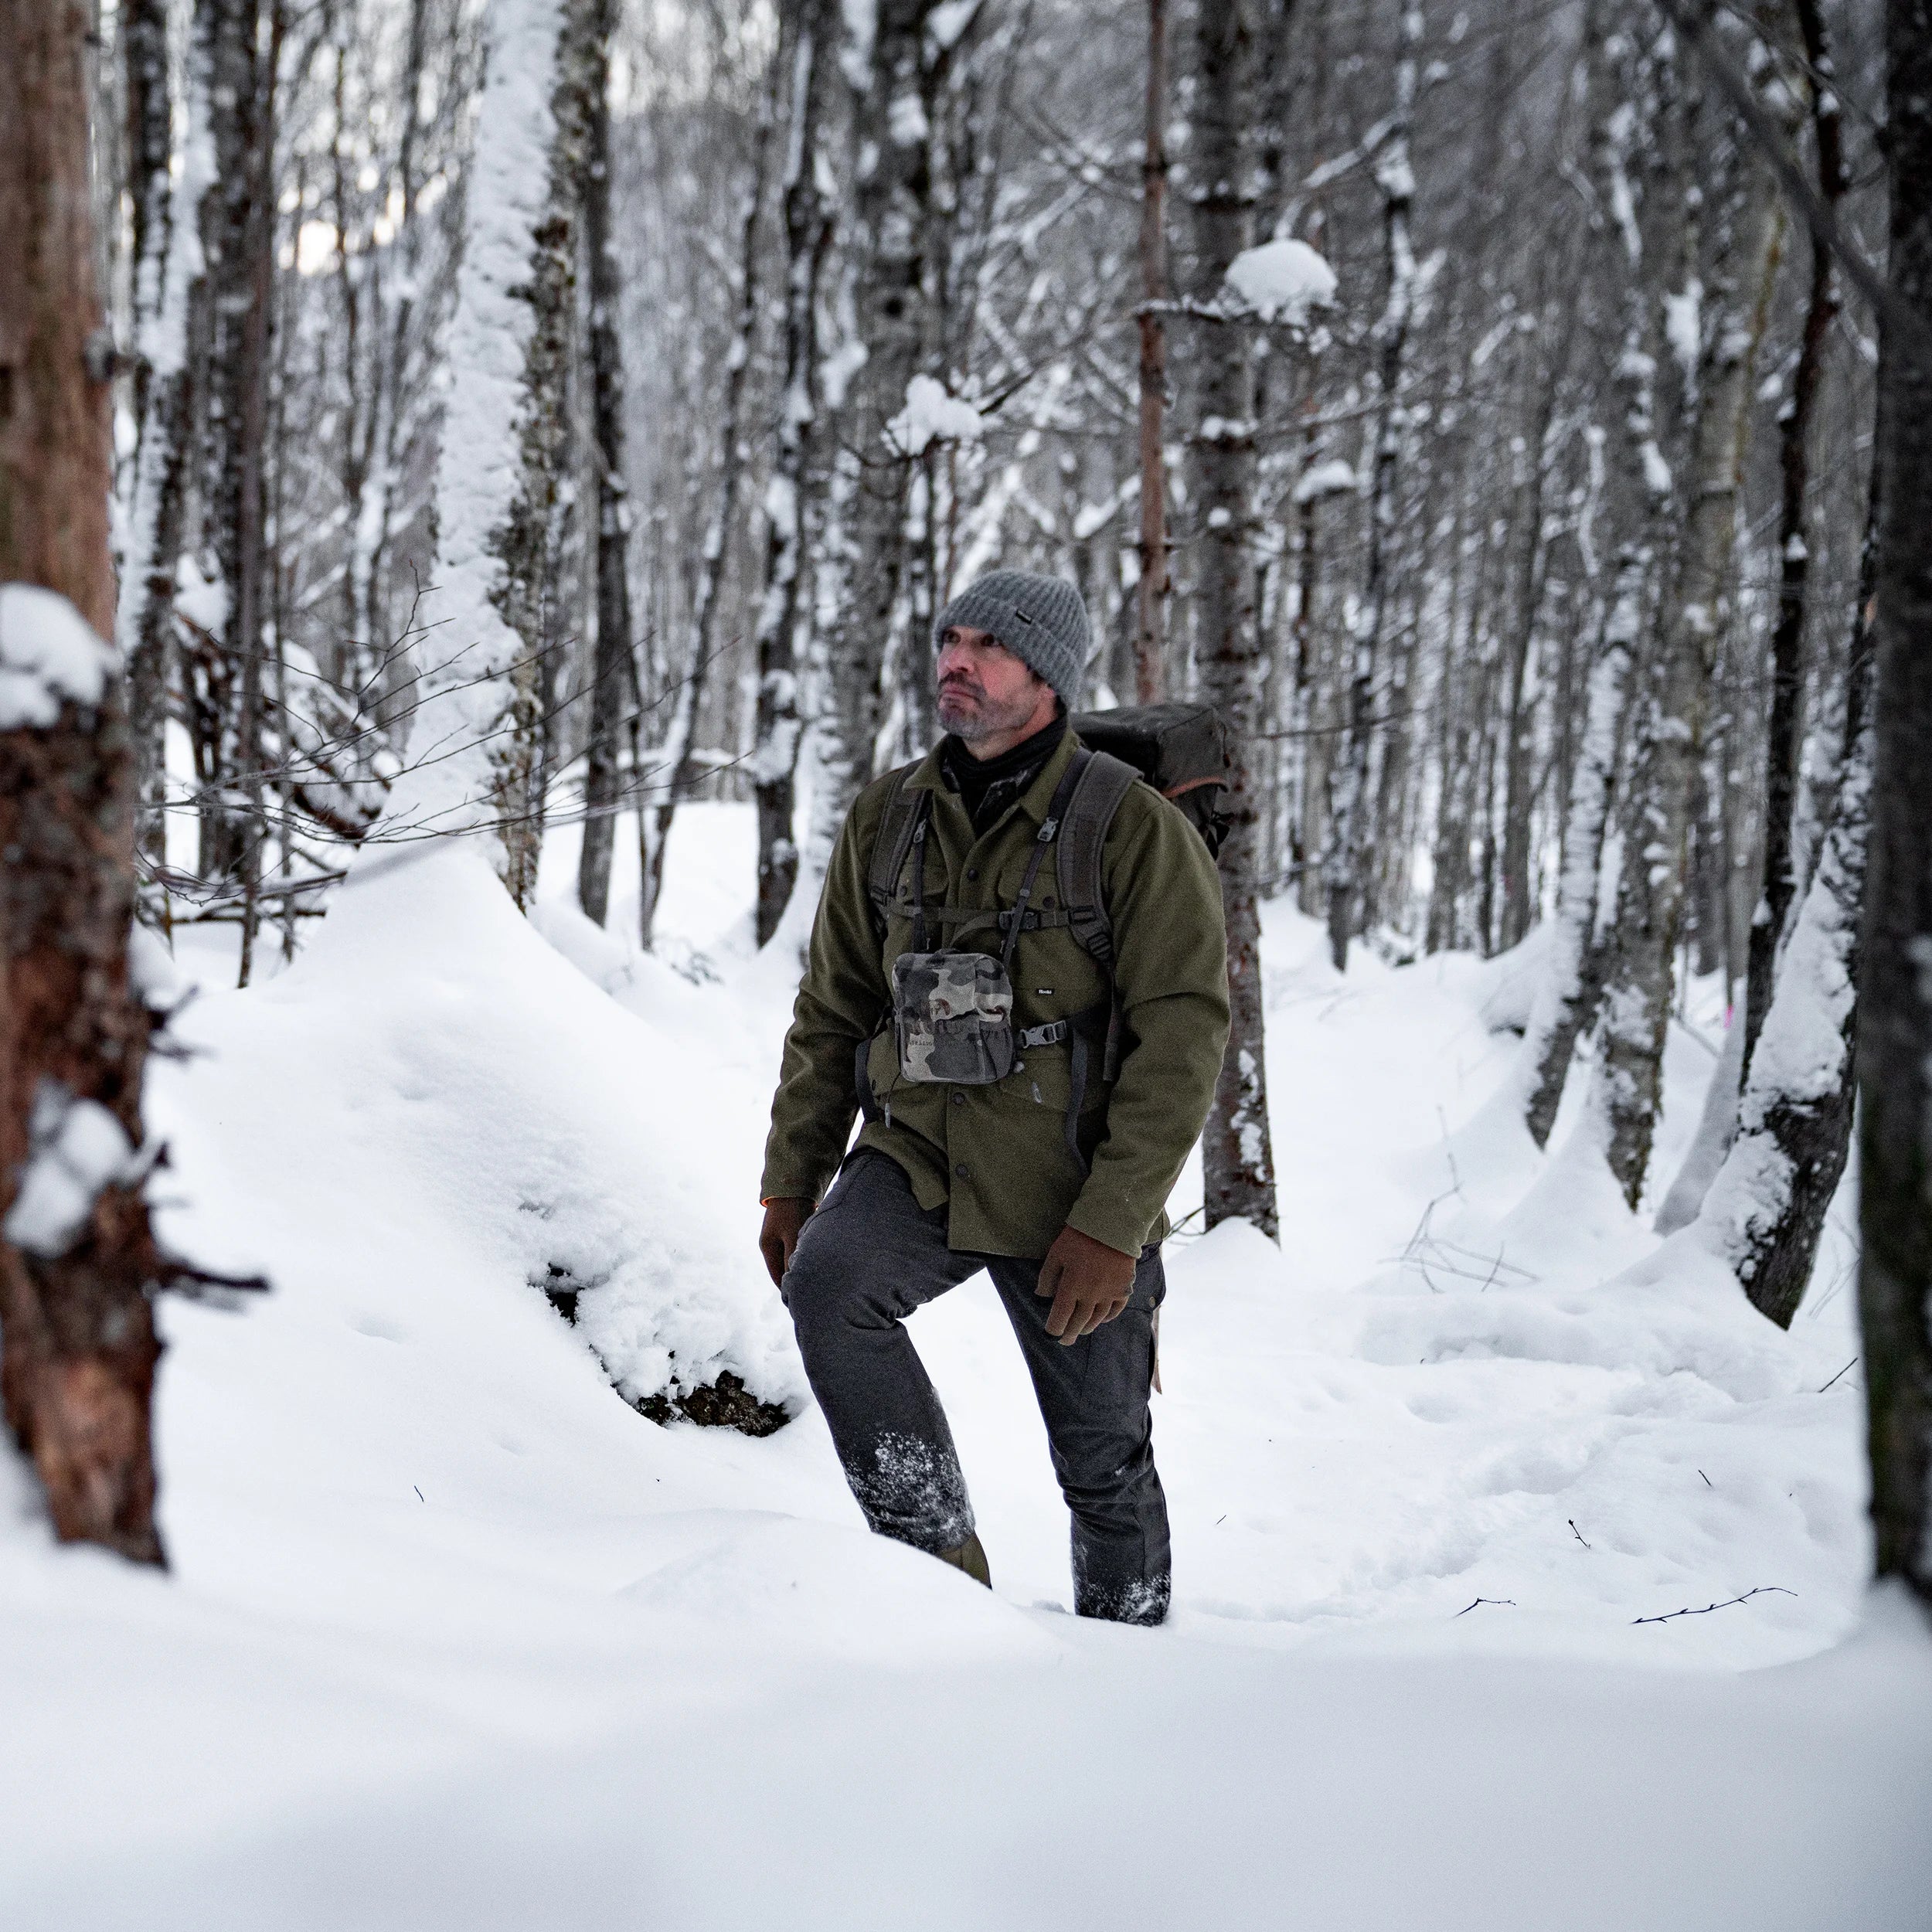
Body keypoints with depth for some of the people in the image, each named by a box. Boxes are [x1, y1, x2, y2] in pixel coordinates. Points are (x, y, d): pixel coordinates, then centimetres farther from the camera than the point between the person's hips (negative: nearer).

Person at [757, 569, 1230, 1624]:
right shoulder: (887, 817, 2)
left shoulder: (1133, 827, -12)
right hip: (918, 1157, 3)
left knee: (1102, 1458, 10)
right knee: (827, 1282, -28)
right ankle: (941, 1563, -17)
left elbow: (1184, 1035, -15)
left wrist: (1113, 1224, -21)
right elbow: (832, 1010, 12)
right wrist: (791, 1178, 8)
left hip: (1071, 1189, -3)